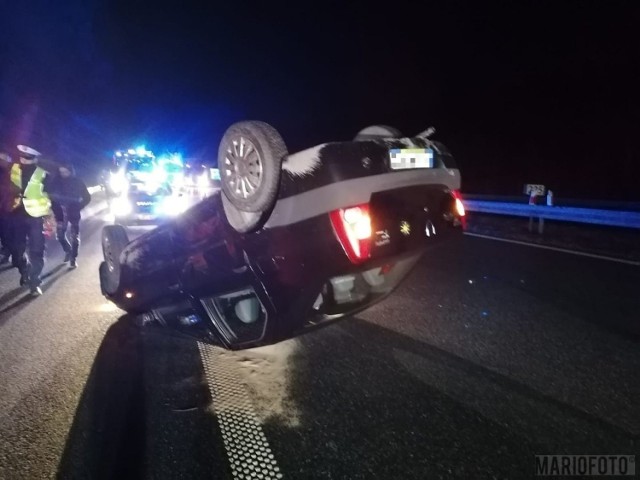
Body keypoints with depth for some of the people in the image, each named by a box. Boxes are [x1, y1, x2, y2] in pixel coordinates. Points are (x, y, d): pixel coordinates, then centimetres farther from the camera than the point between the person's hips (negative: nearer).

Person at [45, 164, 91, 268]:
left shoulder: (77, 182, -7)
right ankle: (68, 251, 30)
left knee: (74, 236, 2)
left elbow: (87, 197, -1)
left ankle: (73, 258, 14)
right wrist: (54, 207, -4)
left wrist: (78, 207, -6)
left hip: (73, 212, -2)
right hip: (60, 212, 2)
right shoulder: (55, 181, -4)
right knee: (59, 235, 3)